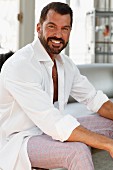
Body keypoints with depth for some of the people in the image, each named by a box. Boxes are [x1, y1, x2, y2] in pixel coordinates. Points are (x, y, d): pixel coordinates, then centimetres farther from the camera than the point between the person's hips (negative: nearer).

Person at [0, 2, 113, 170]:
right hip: (19, 141, -9)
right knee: (78, 150, -33)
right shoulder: (19, 65, -24)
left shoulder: (66, 64, 5)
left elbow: (94, 98, 9)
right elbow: (52, 122, -32)